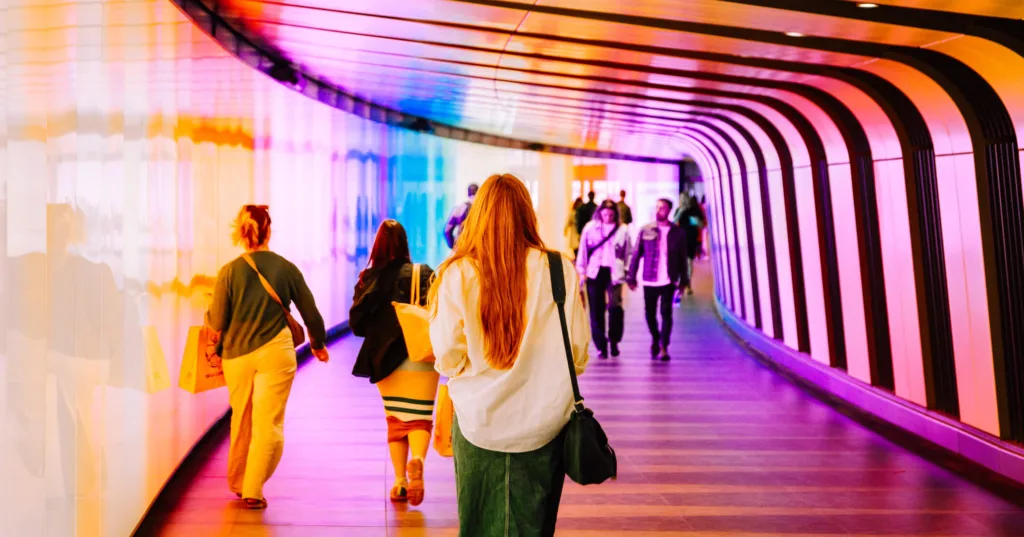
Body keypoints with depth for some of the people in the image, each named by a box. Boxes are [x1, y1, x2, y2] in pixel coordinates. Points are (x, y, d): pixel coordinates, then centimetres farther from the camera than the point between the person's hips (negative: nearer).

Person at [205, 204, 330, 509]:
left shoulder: (230, 271, -4)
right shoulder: (287, 268, -2)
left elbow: (217, 323, -3)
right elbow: (311, 313, 5)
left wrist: (207, 314, 20)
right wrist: (318, 344, 23)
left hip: (237, 354, 2)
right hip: (275, 352, -2)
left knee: (241, 423, 18)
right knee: (269, 424, 3)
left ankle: (238, 483, 34)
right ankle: (252, 491, 0)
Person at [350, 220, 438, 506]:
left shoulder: (369, 279, 0)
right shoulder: (424, 275, -3)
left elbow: (357, 324, -3)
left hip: (386, 360, 2)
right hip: (421, 360, -2)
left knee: (395, 420, 17)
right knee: (419, 418, 6)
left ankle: (400, 481, 15)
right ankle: (417, 460, -23)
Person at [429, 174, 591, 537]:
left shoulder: (457, 275, -11)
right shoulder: (560, 271, -10)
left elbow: (448, 357, -8)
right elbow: (579, 351, -5)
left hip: (479, 424, 0)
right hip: (543, 424, 0)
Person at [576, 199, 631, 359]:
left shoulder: (623, 230, 4)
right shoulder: (590, 228, 4)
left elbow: (627, 253, 7)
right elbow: (583, 250, 6)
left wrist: (628, 274, 4)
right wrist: (582, 272, 2)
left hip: (614, 273, -1)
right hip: (595, 272, 1)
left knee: (615, 306, -17)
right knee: (596, 311, 3)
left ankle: (614, 340, 4)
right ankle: (601, 346, 14)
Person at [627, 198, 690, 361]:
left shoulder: (678, 232, 2)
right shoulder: (646, 230, 1)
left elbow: (682, 258, 6)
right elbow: (636, 254, 2)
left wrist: (683, 279, 5)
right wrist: (631, 276, -1)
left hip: (669, 280, -1)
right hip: (649, 280, 1)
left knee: (666, 313, -4)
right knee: (650, 313, 9)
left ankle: (663, 347, 3)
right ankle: (655, 339, 34)